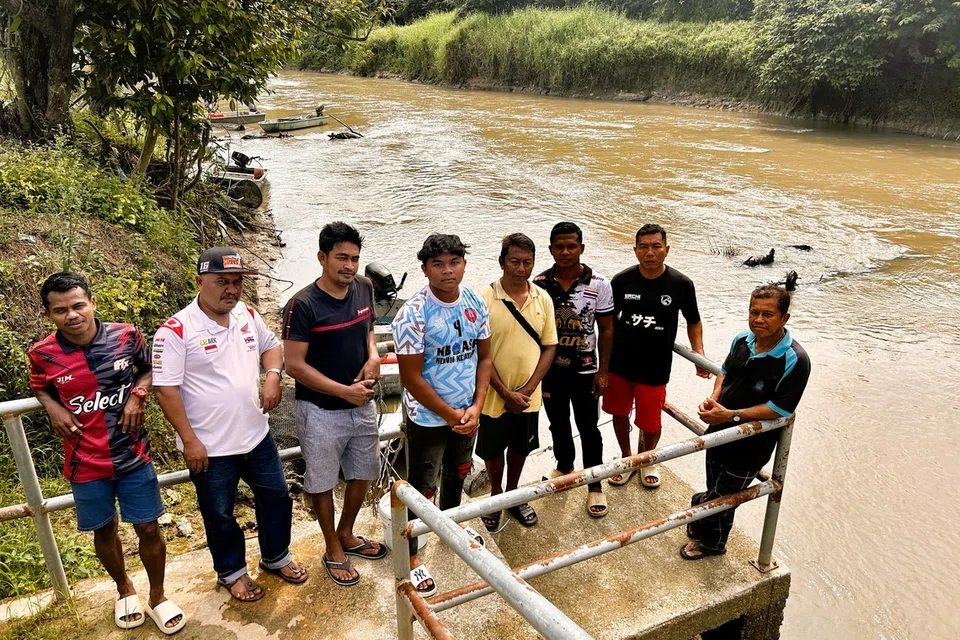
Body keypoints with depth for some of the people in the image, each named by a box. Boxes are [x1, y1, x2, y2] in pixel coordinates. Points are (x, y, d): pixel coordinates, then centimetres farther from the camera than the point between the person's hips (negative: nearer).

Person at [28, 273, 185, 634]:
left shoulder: (126, 336, -12)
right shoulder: (43, 354, -11)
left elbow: (150, 369, 7)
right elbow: (39, 386, 11)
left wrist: (138, 394, -12)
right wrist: (53, 408, -10)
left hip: (133, 455, 0)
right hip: (86, 463, 1)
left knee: (148, 528, 8)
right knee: (104, 531, 18)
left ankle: (158, 597, 32)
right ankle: (125, 589, 46)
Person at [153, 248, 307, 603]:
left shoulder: (247, 315, 0)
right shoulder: (176, 330, -19)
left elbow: (271, 345, 16)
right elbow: (165, 389, -18)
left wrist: (273, 375, -5)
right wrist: (189, 441, -18)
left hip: (257, 437, 6)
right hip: (210, 447, -5)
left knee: (276, 498, 19)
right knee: (220, 515, 15)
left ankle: (276, 557, 43)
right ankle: (232, 571, 39)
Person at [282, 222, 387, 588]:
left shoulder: (364, 289, -4)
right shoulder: (303, 305, -21)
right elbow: (295, 365, -19)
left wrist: (373, 354, -7)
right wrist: (345, 391, -21)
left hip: (362, 406, 6)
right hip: (321, 411, -6)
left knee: (363, 474, 20)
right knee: (323, 483, 12)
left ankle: (346, 535, 44)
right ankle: (333, 550, 34)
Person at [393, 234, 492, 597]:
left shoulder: (475, 304, -6)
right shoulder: (413, 313, -23)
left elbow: (484, 357, 2)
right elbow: (411, 377, -21)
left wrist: (476, 407, -9)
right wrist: (450, 415, -16)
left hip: (468, 412, 6)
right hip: (428, 417, -6)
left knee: (458, 472, 26)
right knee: (422, 488, 6)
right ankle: (411, 557, 25)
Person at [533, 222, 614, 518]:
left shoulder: (599, 285, -11)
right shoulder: (539, 283, -7)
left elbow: (606, 329, -4)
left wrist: (603, 371, -5)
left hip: (584, 370, -2)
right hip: (549, 369, 2)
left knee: (588, 429, 10)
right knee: (558, 424, 20)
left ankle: (595, 485, 26)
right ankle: (564, 466, 44)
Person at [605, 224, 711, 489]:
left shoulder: (681, 284, -11)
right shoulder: (622, 281, -9)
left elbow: (693, 322, 4)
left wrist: (699, 354, -7)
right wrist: (605, 357, 3)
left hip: (655, 369, -1)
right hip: (619, 365, 2)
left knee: (650, 422, 9)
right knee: (619, 412, 17)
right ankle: (626, 458, 44)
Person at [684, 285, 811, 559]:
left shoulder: (795, 360, -24)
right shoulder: (742, 339, -5)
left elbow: (780, 409, -23)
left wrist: (732, 415, -27)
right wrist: (714, 398, -8)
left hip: (750, 447, -5)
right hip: (719, 432, 6)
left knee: (721, 498, 12)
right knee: (715, 489, 24)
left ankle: (710, 541, 42)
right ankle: (711, 540, 50)